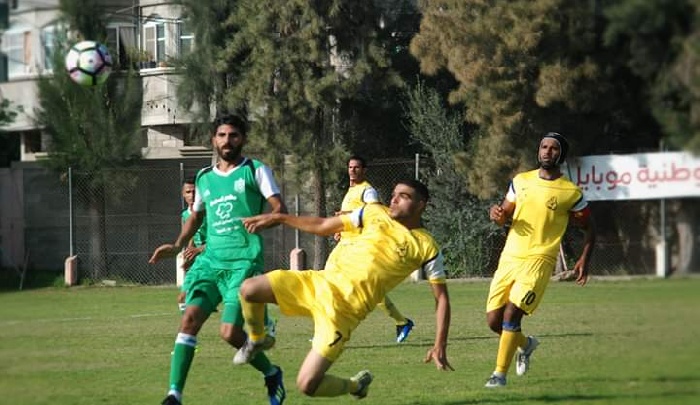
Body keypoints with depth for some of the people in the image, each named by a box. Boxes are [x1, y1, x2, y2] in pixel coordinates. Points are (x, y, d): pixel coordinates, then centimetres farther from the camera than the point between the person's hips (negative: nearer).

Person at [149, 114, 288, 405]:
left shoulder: (255, 171, 4)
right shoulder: (204, 178, 17)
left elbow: (280, 209, -3)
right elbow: (196, 216, 32)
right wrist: (177, 246, 17)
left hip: (244, 260, -5)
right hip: (210, 259, 5)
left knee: (229, 332, -13)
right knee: (190, 318, -14)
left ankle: (271, 374, 15)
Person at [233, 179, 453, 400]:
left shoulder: (426, 247, -1)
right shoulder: (375, 213, 10)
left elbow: (442, 297, 0)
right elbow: (322, 226, 17)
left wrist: (440, 346, -10)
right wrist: (278, 217, 11)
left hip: (344, 309, -4)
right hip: (320, 282, 5)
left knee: (307, 385, -14)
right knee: (249, 289, -16)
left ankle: (356, 385, 20)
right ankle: (257, 340, 18)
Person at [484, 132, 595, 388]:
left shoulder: (570, 193, -2)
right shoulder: (521, 181, 10)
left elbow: (588, 229, 7)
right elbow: (504, 217, 18)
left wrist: (584, 259, -7)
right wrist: (497, 215, -6)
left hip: (539, 260, -5)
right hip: (510, 257, 5)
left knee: (511, 313, -19)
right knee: (493, 320, 4)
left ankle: (500, 373, -8)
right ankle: (525, 344, 35)